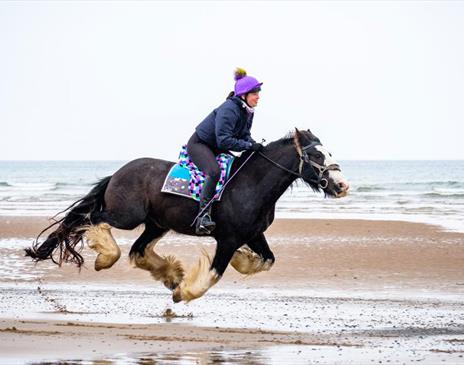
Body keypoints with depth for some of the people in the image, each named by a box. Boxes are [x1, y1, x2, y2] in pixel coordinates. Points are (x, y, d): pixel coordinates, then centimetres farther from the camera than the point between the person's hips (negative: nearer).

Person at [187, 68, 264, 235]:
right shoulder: (229, 109, -29)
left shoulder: (248, 111, 0)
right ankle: (203, 216, -41)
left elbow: (244, 134, 8)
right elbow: (224, 140, -33)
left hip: (216, 149, 10)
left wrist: (254, 144, -13)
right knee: (214, 171, -34)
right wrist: (249, 146, -32)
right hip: (199, 144, -10)